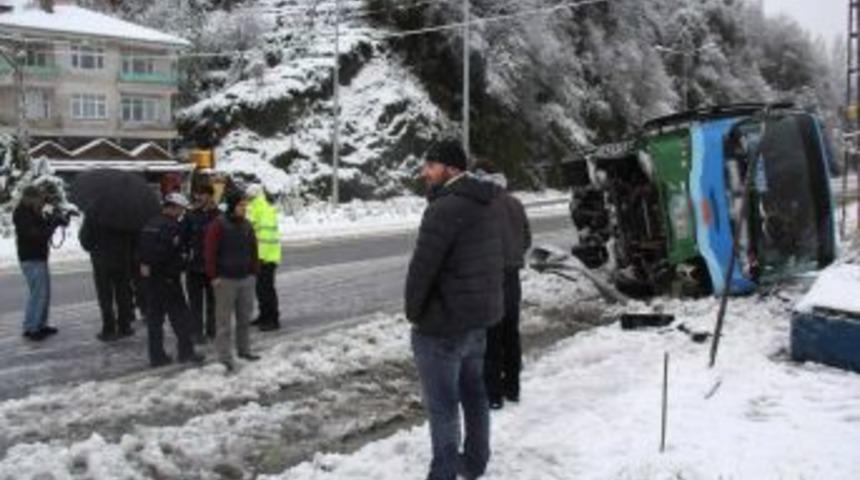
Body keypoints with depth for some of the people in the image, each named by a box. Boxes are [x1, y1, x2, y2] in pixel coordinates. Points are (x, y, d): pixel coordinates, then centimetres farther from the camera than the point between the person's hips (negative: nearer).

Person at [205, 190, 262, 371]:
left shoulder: (247, 225, 8)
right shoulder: (218, 225, -10)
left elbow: (253, 251, 15)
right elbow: (210, 252, -12)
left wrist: (254, 271, 12)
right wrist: (213, 276, -14)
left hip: (246, 278, 6)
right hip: (225, 280, -6)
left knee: (245, 317, 14)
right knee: (224, 319, -1)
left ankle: (244, 349, 27)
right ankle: (225, 356, 2)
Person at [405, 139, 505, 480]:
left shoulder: (445, 208, -21)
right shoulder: (486, 207, 9)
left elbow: (422, 267, -22)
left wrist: (413, 311, -9)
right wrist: (480, 302, 15)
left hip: (442, 323, -9)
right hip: (481, 316, 10)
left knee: (442, 404, 1)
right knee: (473, 392, 20)